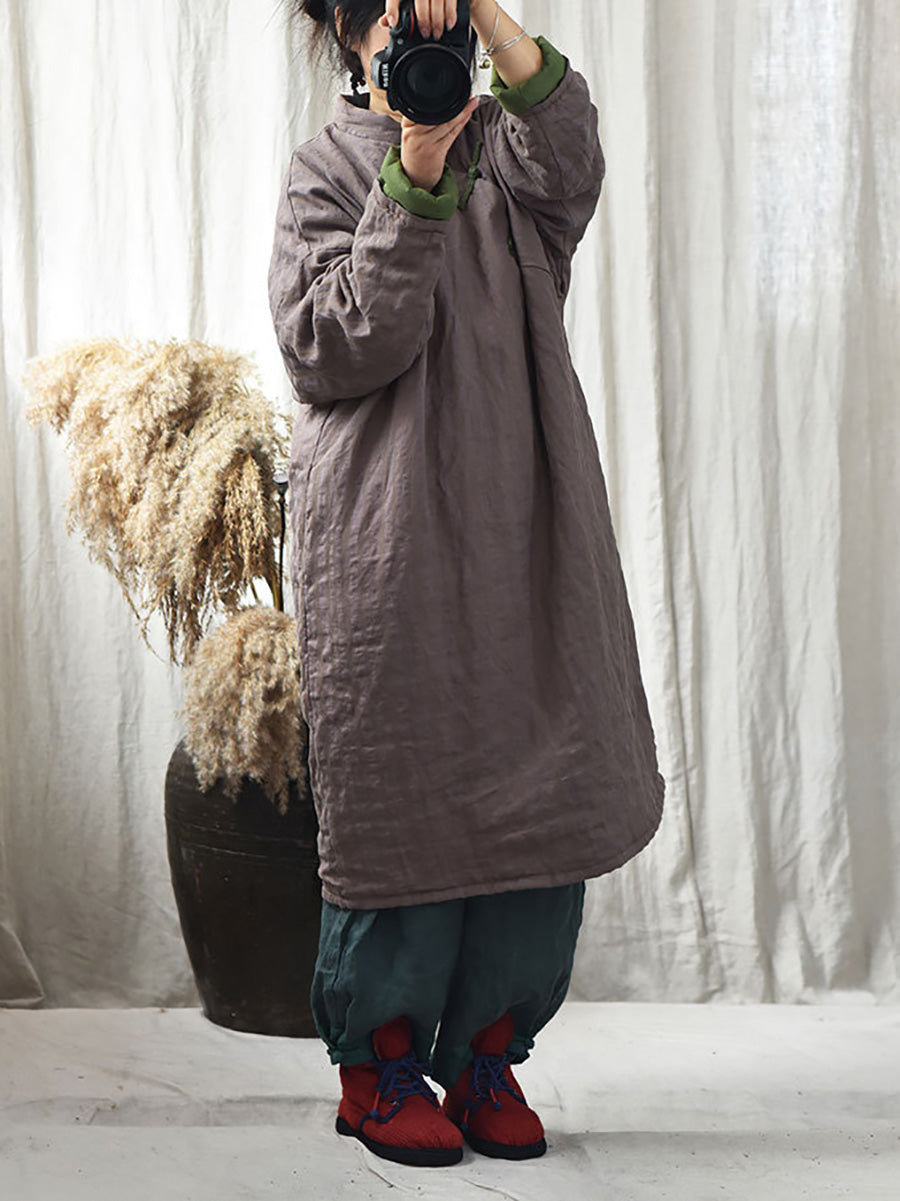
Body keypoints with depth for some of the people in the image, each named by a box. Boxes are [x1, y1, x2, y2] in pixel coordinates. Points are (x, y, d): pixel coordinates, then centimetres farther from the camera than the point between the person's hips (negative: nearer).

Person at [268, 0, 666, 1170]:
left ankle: (486, 1059, 15)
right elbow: (332, 346, -8)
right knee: (400, 791, -2)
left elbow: (570, 164, -10)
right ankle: (380, 1067, 14)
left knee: (539, 783, 1)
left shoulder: (504, 142, 15)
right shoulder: (327, 171, 7)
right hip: (385, 536, -3)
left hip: (521, 523, 4)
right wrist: (415, 183, -16)